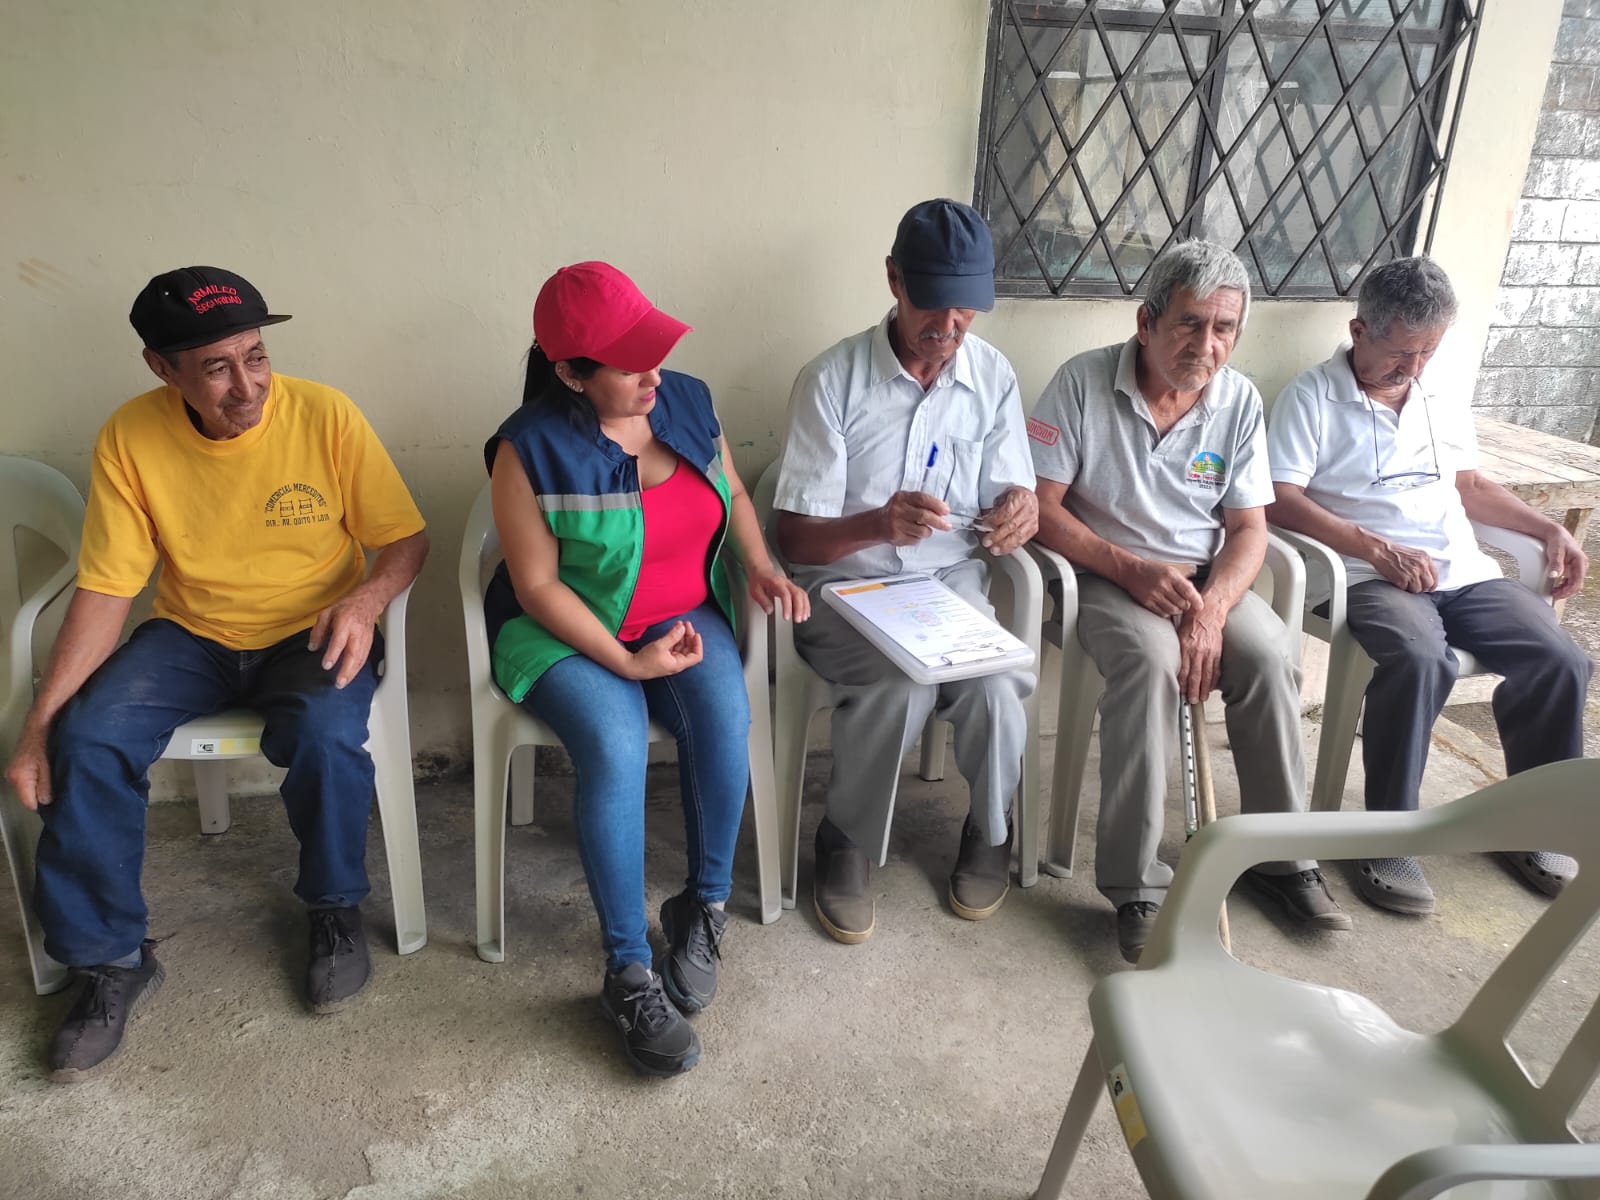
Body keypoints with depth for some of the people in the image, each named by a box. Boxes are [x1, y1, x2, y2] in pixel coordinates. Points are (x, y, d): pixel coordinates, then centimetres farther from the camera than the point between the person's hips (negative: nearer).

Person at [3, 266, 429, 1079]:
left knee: (324, 734, -33)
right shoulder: (130, 438, -10)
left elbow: (406, 540, -7)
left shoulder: (324, 415, -15)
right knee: (87, 739, -21)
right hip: (191, 636, 3)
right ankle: (111, 962, 1)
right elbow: (105, 591, -7)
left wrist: (366, 598, -30)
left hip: (311, 632, -2)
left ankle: (335, 909, -2)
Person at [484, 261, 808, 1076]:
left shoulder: (686, 401, -1)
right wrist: (625, 662, -20)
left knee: (725, 717, -27)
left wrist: (762, 567, -5)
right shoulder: (531, 449, -16)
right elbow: (537, 586, -14)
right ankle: (629, 975, -16)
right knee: (616, 750, -31)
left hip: (685, 618, 4)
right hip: (568, 635, -3)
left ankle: (705, 906, -5)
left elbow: (734, 494, 14)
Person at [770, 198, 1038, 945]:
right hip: (845, 588, -3)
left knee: (997, 684, -26)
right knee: (901, 683, -32)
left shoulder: (993, 375, -1)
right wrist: (880, 524, -35)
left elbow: (1007, 503, 2)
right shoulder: (831, 379, -12)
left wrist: (1016, 514, -24)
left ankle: (989, 832, 7)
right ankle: (847, 843, -3)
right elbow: (794, 539, -14)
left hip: (951, 581, 3)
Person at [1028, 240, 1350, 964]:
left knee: (1269, 656, -23)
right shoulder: (1084, 382, -10)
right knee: (1152, 659, -33)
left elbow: (1248, 529, 1)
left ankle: (1279, 855, -1)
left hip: (1204, 578, 4)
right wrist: (1131, 568, -22)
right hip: (1105, 572, -4)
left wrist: (1212, 607, -18)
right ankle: (1135, 887, -25)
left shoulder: (1239, 400, 1)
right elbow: (1042, 507, -12)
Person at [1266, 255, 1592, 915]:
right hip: (1371, 578, -6)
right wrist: (1379, 549, -18)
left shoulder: (1444, 401, 21)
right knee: (1421, 659, -35)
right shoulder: (1312, 397, -1)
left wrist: (1549, 528, 17)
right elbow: (1281, 499, -12)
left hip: (1464, 573, 7)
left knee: (1561, 661, -16)